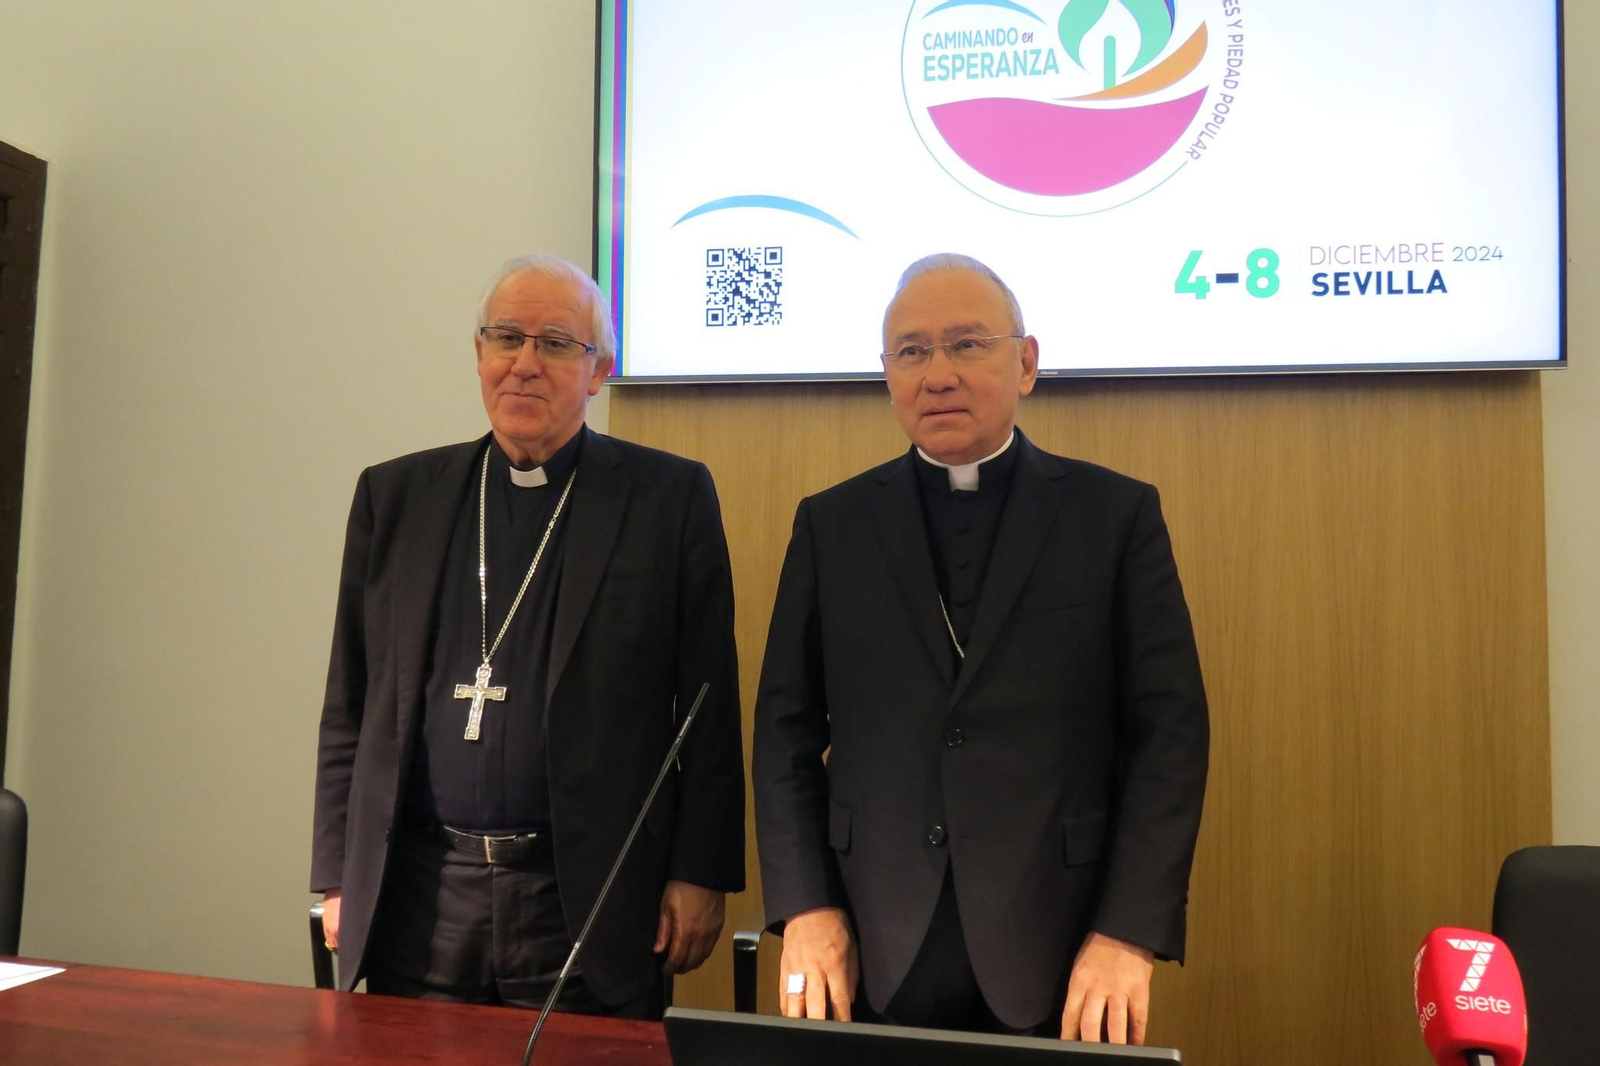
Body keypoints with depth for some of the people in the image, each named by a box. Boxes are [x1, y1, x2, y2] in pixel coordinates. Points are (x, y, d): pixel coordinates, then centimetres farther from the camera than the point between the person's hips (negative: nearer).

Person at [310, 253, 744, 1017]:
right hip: (415, 899, 3)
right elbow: (350, 705, 9)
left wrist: (701, 873, -6)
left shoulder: (669, 496, -3)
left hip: (590, 896, -2)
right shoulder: (394, 495, 6)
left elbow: (709, 706, -4)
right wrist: (337, 877, 7)